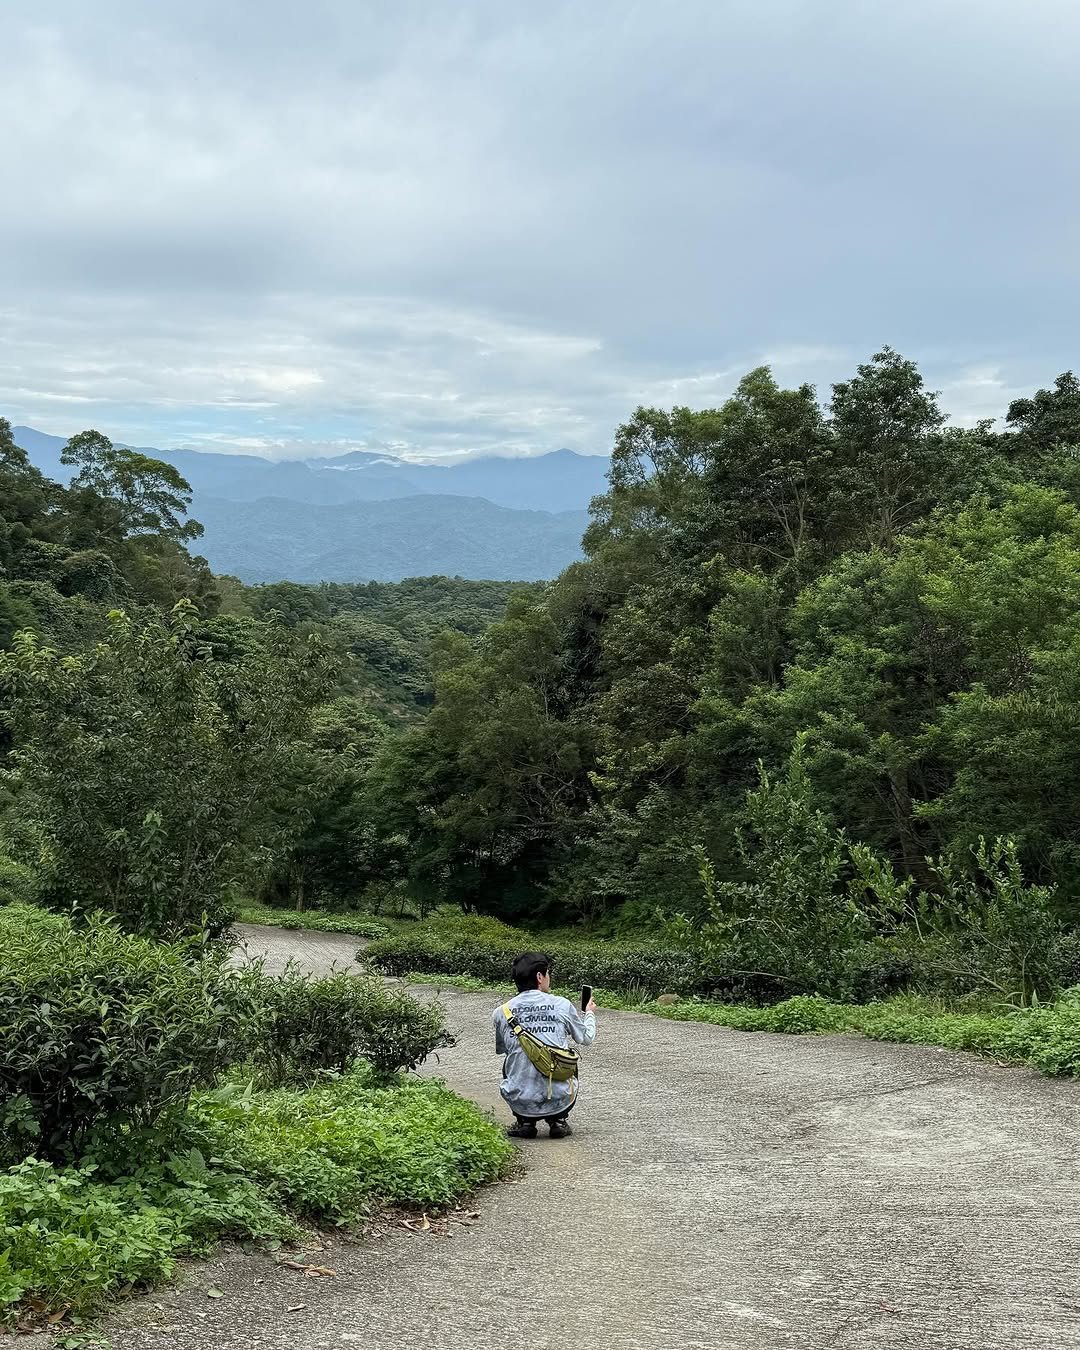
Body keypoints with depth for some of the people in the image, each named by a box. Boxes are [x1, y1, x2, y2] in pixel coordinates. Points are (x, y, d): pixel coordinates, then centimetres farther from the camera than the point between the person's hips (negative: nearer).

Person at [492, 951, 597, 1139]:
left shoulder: (501, 1012, 0)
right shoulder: (562, 1005, -3)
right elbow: (586, 1038, 16)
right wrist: (589, 1013, 37)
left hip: (520, 1102, 1)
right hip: (558, 1100, -1)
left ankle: (524, 1121, 17)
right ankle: (558, 1120, 12)